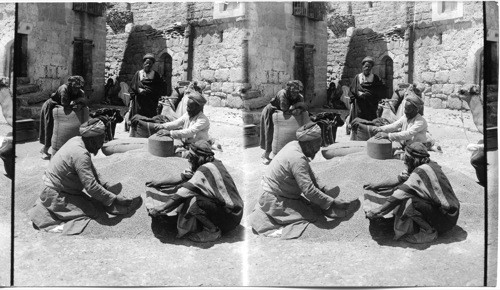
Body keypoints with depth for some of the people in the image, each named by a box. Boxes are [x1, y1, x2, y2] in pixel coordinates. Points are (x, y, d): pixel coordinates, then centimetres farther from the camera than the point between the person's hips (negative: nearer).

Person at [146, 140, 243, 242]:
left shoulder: (206, 170, -21)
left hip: (230, 216, -10)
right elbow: (182, 178, 15)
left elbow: (181, 195, -20)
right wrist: (159, 182, 16)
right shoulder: (213, 164, 5)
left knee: (192, 200, -26)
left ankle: (212, 231, -9)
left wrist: (159, 209, -13)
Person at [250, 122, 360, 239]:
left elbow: (310, 176, 12)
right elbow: (309, 191, -29)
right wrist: (333, 203, -22)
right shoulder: (297, 159, -28)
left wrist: (325, 189, 4)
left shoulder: (294, 145, 2)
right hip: (275, 202, -10)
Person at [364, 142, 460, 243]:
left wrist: (377, 211, -16)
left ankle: (428, 232, -9)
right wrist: (377, 185, 17)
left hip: (446, 218, -10)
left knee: (408, 201, -27)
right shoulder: (429, 166, 7)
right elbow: (399, 179, 16)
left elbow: (398, 197, -22)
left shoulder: (421, 171, -21)